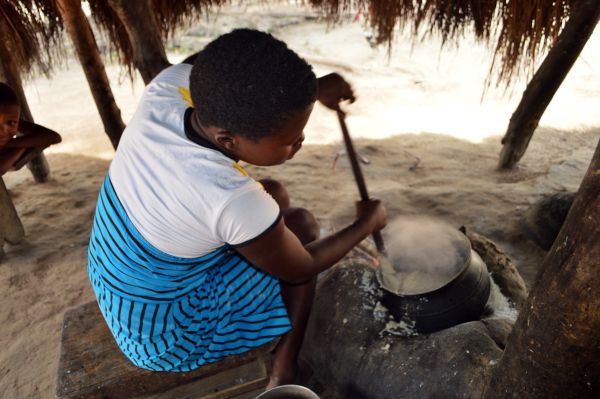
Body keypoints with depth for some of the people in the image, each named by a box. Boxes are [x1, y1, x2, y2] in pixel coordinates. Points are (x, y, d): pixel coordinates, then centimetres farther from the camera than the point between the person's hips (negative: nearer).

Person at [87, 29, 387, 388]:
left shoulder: (167, 87, -21)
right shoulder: (235, 201, -37)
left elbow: (231, 83, 4)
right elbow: (303, 267, -16)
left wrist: (314, 88, -5)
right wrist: (369, 222, -2)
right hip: (162, 340, -6)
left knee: (274, 196, 10)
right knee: (302, 225, -1)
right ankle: (283, 375, 7)